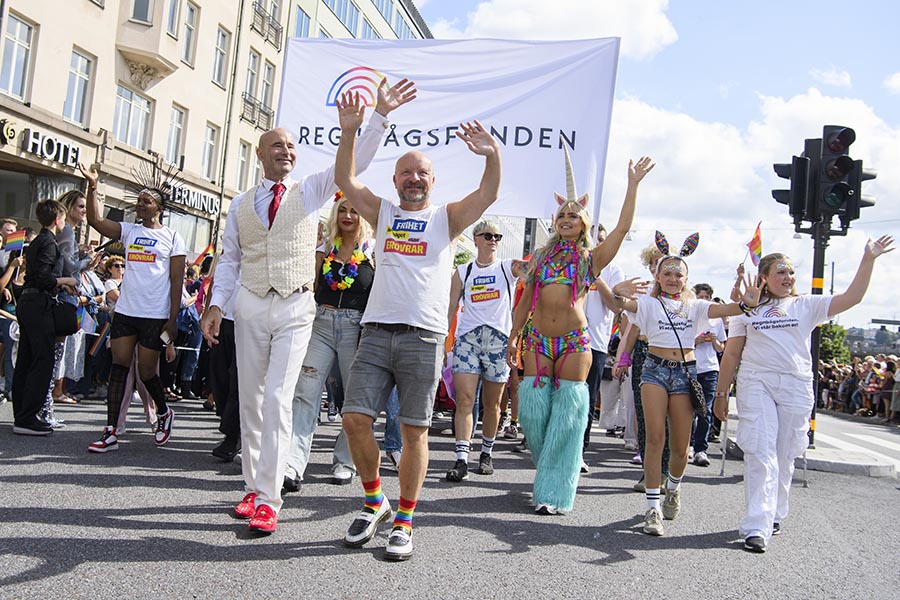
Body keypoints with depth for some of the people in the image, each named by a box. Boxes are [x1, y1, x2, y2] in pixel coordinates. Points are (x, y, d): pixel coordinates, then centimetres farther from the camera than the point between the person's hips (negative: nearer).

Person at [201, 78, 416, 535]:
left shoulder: (310, 191, 6)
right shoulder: (241, 203, 11)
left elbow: (354, 160, -4)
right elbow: (229, 258, 13)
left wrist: (380, 115, -13)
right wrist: (216, 303, 1)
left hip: (295, 308, -3)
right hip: (250, 306, 3)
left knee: (277, 400, -11)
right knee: (251, 400, 8)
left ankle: (267, 499, -7)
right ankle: (254, 487, 20)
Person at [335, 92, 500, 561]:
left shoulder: (446, 218, 11)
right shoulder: (382, 213, 18)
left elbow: (487, 195, -5)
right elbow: (345, 180, 7)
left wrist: (492, 156, -24)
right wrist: (349, 132, -6)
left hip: (424, 337, -2)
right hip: (376, 332, 2)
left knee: (414, 431, 0)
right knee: (355, 418, -6)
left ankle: (404, 522, 13)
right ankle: (375, 503, 16)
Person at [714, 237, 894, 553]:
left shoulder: (806, 305, 11)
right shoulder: (748, 310, 12)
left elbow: (850, 298, 0)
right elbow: (731, 354, 11)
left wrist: (868, 260, -6)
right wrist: (721, 394, 8)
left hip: (796, 385, 1)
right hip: (755, 383, -1)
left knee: (784, 456, 7)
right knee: (760, 453, -10)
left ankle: (774, 515, 25)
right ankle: (756, 527, -12)